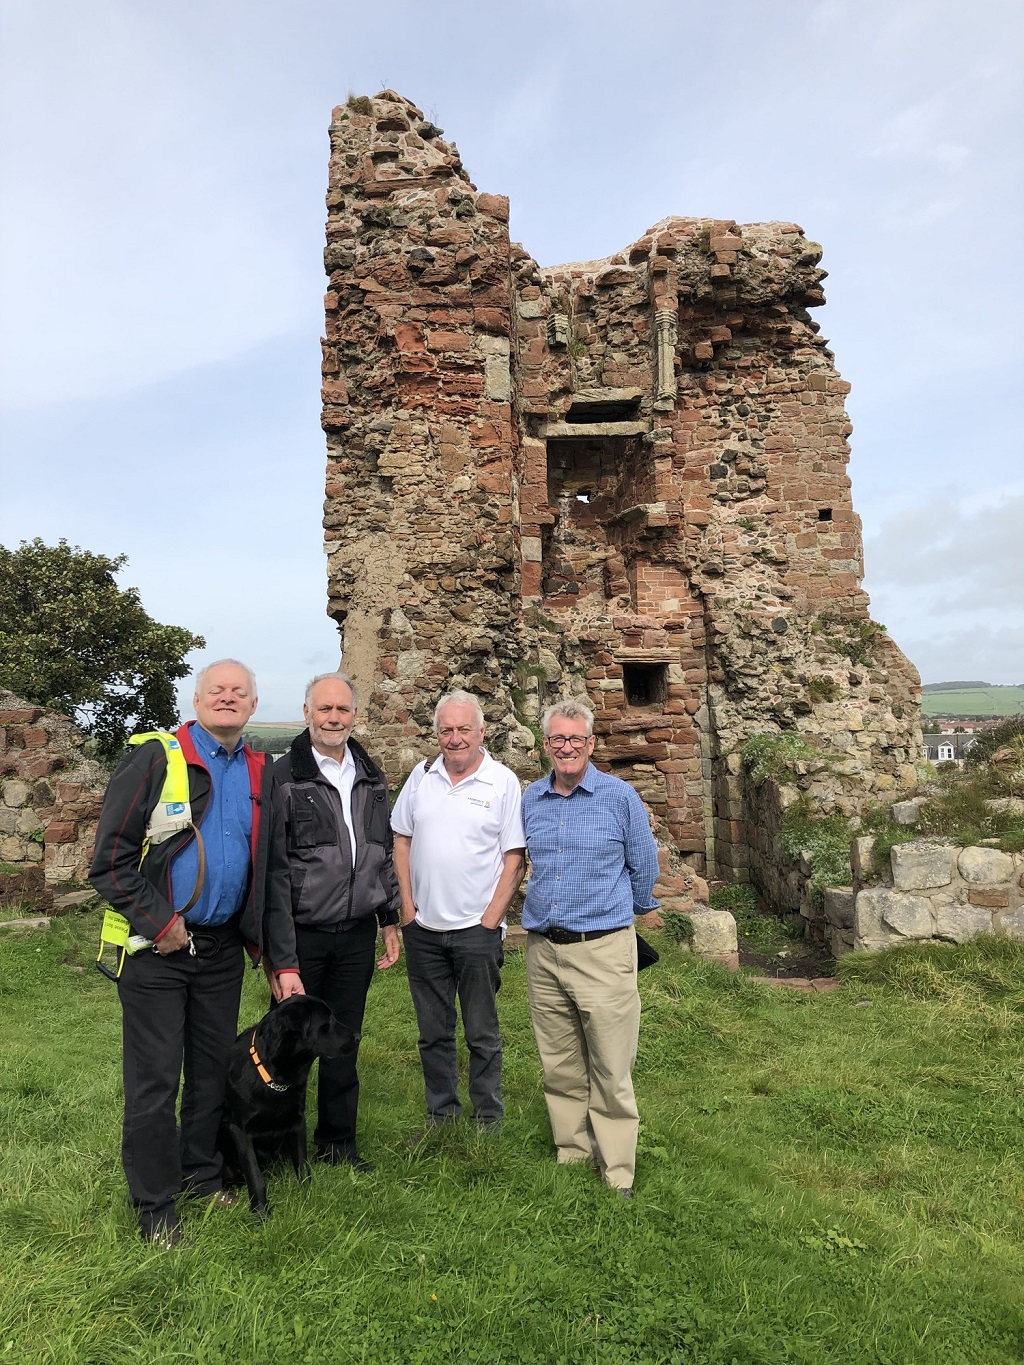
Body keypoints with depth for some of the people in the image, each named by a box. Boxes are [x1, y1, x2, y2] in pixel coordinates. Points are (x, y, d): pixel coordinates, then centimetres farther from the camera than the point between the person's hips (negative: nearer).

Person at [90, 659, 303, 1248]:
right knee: (155, 1080, 5)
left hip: (223, 948, 5)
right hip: (156, 949, -4)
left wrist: (285, 961, 4)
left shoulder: (262, 773, 6)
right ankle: (155, 1204, 22)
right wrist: (159, 923, -14)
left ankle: (201, 1172, 37)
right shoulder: (156, 759, -9)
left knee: (213, 1070, 16)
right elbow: (110, 858, -11)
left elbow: (274, 875, 8)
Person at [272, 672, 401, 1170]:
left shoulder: (371, 778, 9)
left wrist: (389, 919, 14)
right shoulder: (283, 777, -8)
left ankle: (338, 1141, 31)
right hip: (301, 935, -4)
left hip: (357, 935, 5)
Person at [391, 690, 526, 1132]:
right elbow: (402, 841, 8)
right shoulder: (422, 775, 5)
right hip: (423, 928, 4)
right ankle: (440, 1115, 31)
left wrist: (489, 921, -11)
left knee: (482, 1034, 8)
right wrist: (408, 908, 1)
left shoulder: (503, 782, -6)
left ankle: (489, 1121, 24)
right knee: (433, 1032, 15)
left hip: (476, 929, -4)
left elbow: (514, 860, -7)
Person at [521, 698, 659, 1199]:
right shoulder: (530, 799, 7)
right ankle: (572, 1158, 28)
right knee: (560, 1069, 13)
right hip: (542, 951, 4)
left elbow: (644, 868, 8)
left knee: (611, 1073, 1)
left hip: (603, 951, -4)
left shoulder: (620, 797, -4)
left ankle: (617, 1176, 14)